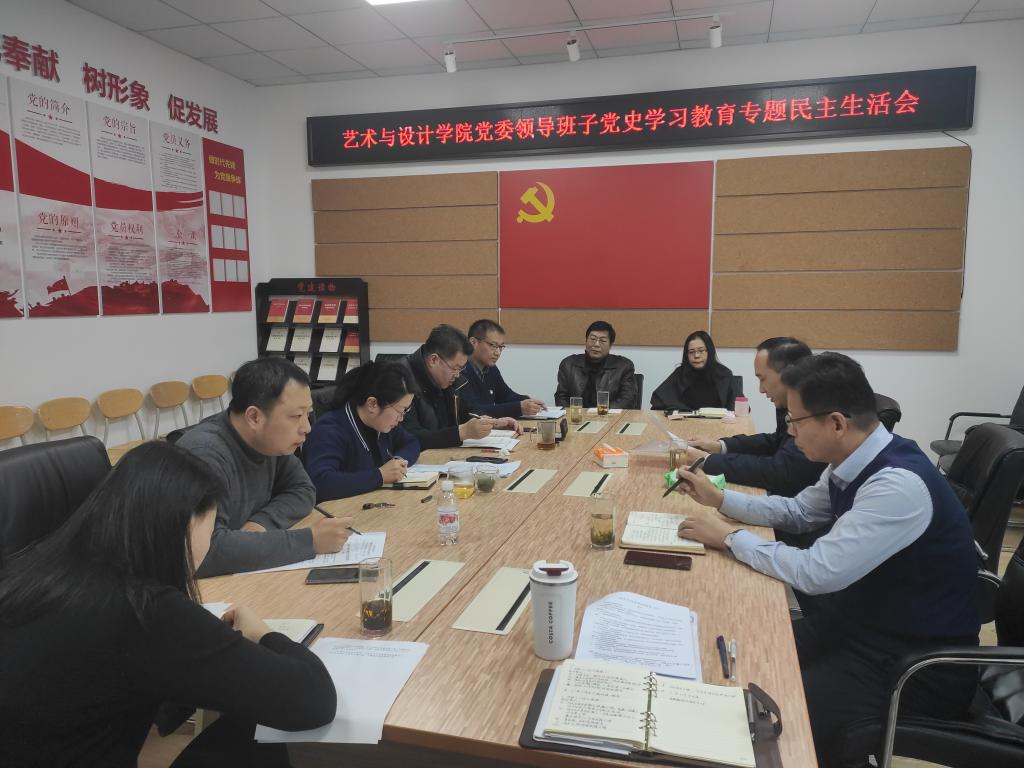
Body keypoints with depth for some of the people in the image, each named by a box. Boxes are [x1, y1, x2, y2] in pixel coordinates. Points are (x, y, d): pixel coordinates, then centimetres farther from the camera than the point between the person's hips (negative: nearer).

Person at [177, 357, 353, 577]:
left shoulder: (271, 440, -4)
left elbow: (302, 490, 5)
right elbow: (209, 550, -33)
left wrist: (262, 522, -14)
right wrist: (310, 541, -29)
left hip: (245, 574, 6)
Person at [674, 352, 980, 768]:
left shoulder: (898, 485, -30)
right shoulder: (852, 461, -3)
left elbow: (816, 573, -30)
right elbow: (797, 511, 14)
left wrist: (729, 537, -19)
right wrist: (720, 498, 6)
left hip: (916, 665, -8)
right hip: (859, 621, 8)